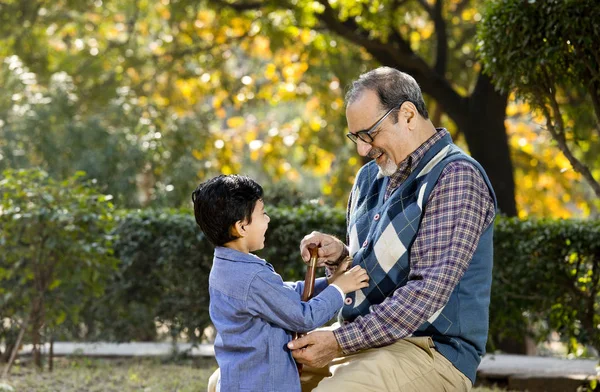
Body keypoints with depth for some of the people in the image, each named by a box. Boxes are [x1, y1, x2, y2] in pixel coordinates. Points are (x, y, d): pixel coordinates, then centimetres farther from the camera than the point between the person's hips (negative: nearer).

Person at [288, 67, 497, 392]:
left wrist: (340, 342, -23)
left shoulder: (456, 178, -12)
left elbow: (429, 291, -21)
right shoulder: (371, 176, 14)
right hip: (360, 341, 8)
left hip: (431, 352, -8)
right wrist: (338, 255, 0)